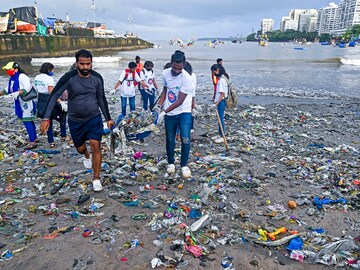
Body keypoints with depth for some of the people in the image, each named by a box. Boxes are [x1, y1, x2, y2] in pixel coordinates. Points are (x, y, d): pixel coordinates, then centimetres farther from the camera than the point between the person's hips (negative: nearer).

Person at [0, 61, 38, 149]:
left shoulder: (22, 77, -18)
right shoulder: (12, 78, 11)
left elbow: (28, 88, -29)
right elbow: (8, 90, 22)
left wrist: (17, 93, -39)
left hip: (27, 102, -10)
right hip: (20, 103, 10)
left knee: (27, 121, -10)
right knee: (29, 121, 17)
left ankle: (32, 142, -5)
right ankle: (34, 138, 28)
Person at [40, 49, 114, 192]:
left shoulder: (97, 78, -9)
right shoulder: (69, 77, -17)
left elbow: (101, 98, 3)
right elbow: (54, 96, -15)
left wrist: (108, 119, 6)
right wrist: (46, 118, -25)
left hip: (94, 118, 0)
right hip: (75, 120, 0)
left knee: (96, 145, -14)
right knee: (80, 148, 16)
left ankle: (96, 179, 2)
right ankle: (87, 156, 55)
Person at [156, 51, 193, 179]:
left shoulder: (187, 78, -20)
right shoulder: (165, 73, -3)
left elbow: (180, 101, -20)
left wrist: (164, 112, -20)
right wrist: (159, 106, 0)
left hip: (184, 113, -4)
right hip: (169, 113, 4)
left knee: (185, 139, -10)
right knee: (170, 140, 11)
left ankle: (184, 165, 9)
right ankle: (171, 163, 30)